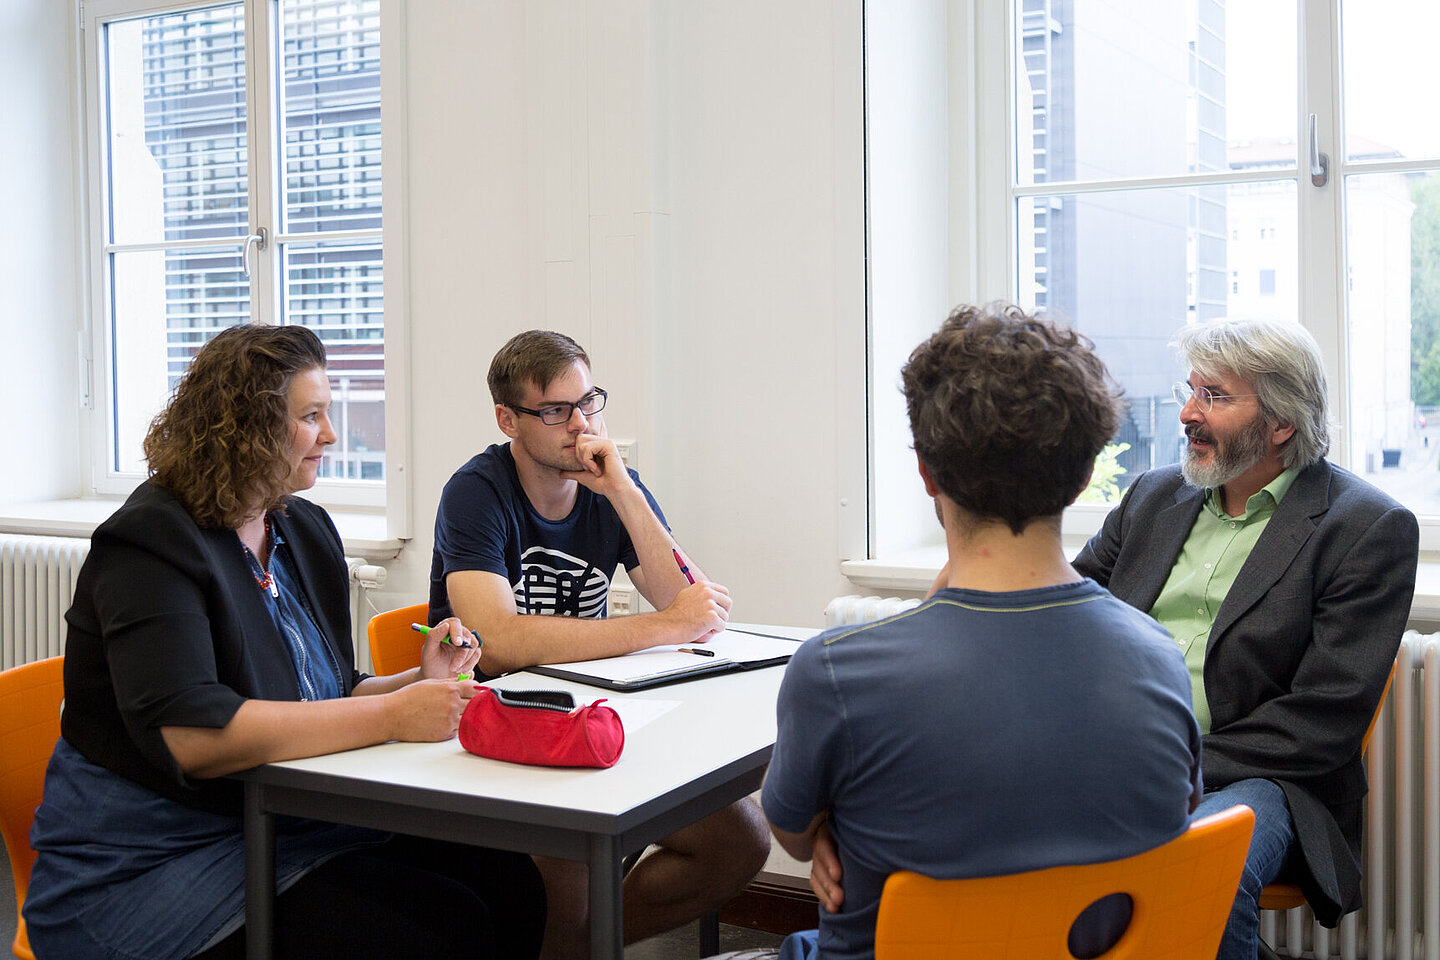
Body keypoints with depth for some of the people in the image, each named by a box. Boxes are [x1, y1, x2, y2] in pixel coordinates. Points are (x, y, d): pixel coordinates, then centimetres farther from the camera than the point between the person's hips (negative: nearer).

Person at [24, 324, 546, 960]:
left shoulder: (304, 531, 13)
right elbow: (188, 734, -28)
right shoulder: (151, 544, -14)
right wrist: (391, 714, -27)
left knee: (509, 881, -11)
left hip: (291, 829, 8)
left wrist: (418, 682, -1)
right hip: (151, 868, -8)